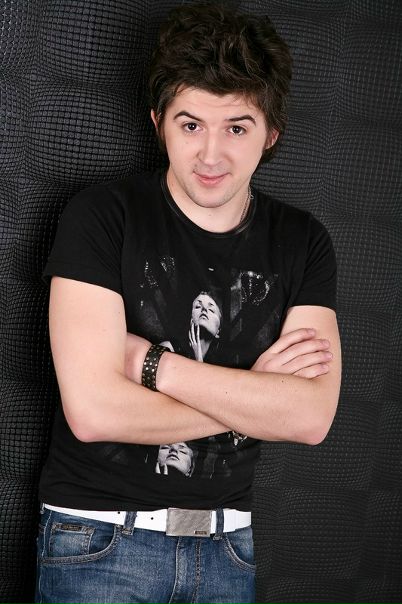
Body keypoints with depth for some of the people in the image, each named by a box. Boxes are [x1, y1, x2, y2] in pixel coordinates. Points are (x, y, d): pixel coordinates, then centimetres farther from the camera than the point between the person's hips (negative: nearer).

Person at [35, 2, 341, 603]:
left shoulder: (302, 242, -2)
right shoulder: (102, 216, -12)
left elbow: (313, 417, -13)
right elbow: (92, 411, -22)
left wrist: (152, 364, -19)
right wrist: (255, 391, -13)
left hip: (226, 545, 4)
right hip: (100, 538, -3)